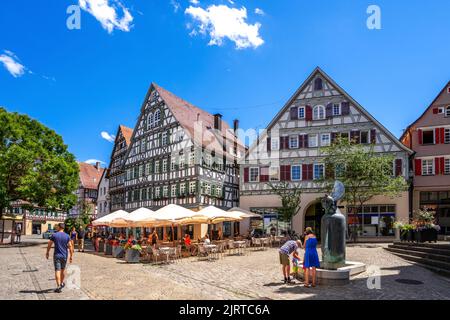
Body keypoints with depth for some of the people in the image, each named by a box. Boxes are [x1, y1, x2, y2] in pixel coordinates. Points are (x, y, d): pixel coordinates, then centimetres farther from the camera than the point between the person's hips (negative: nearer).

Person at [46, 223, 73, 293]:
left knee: (57, 271, -4)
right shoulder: (67, 236, -1)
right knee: (62, 270, 19)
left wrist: (47, 253, 16)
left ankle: (58, 287, -11)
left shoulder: (54, 235, -5)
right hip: (64, 256, 2)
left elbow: (49, 245, 1)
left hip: (57, 255, -2)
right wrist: (71, 256, 2)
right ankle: (62, 283, 35)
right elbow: (70, 246, -4)